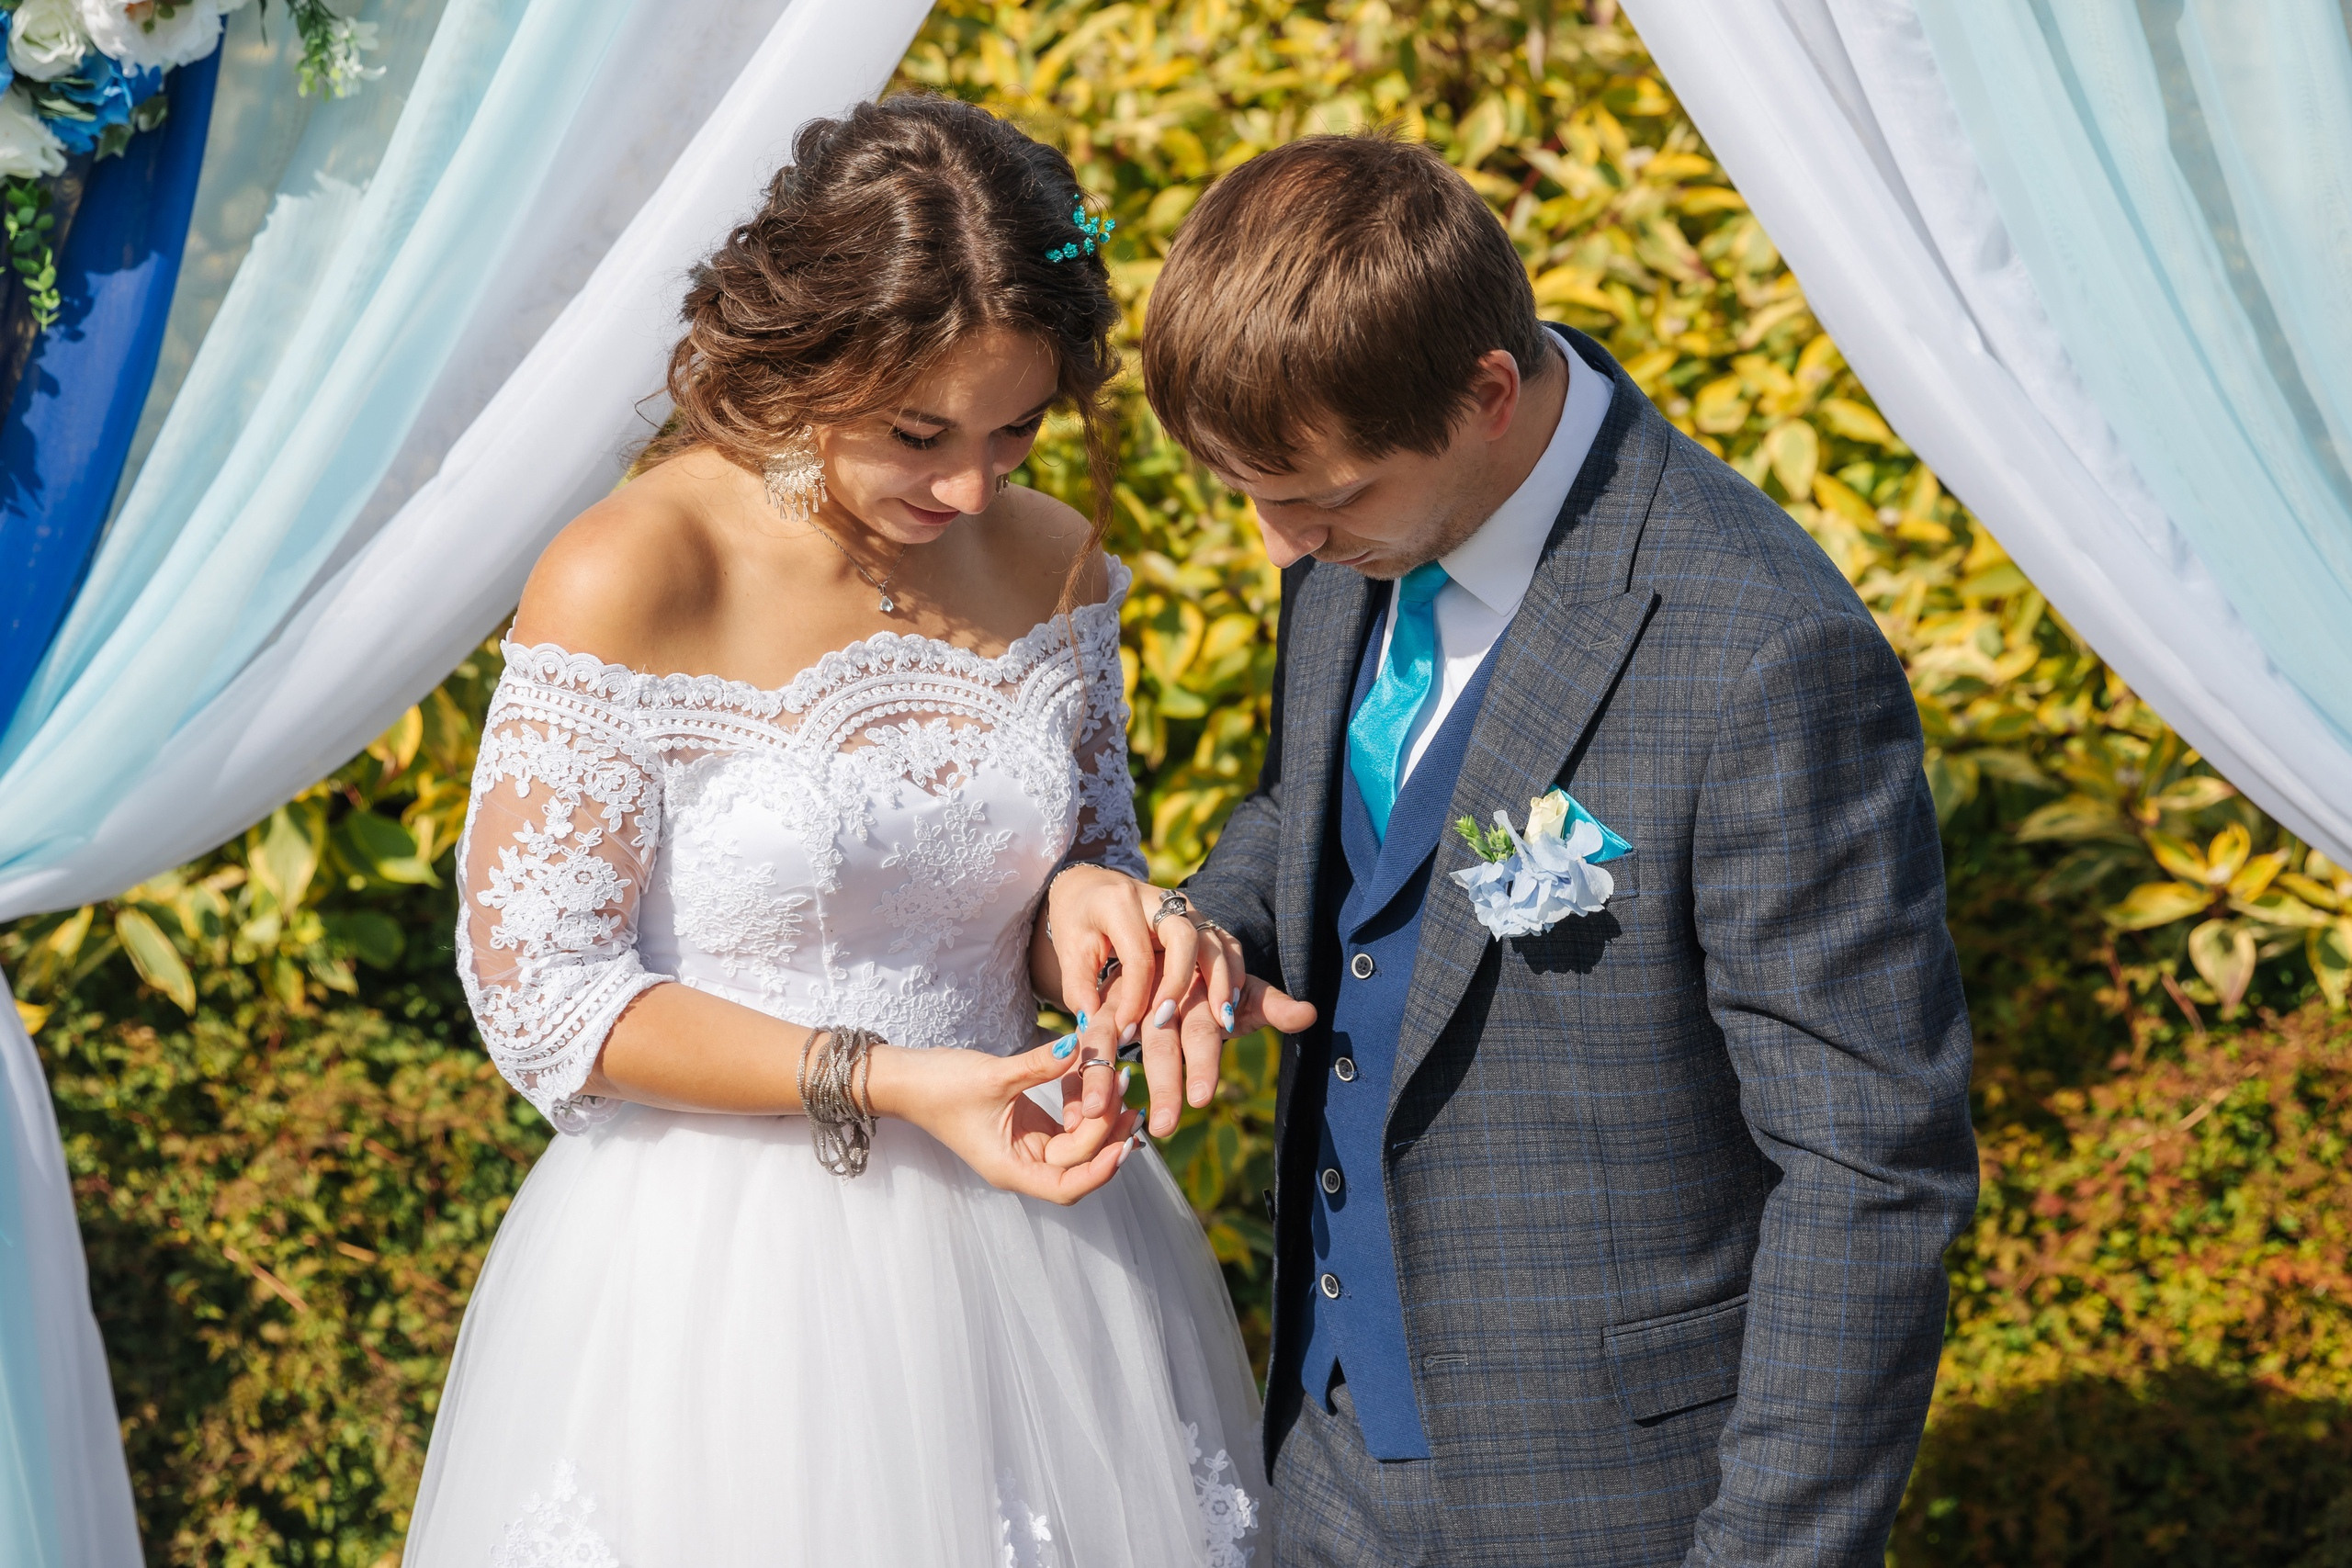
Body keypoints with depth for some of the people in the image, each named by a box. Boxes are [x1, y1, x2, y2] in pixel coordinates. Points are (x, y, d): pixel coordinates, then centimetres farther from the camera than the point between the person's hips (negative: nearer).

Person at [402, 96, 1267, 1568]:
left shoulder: (1053, 562, -2)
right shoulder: (624, 585, -17)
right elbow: (541, 996, -14)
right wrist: (884, 1084, -21)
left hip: (1015, 1218, 5)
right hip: (722, 1270, -5)